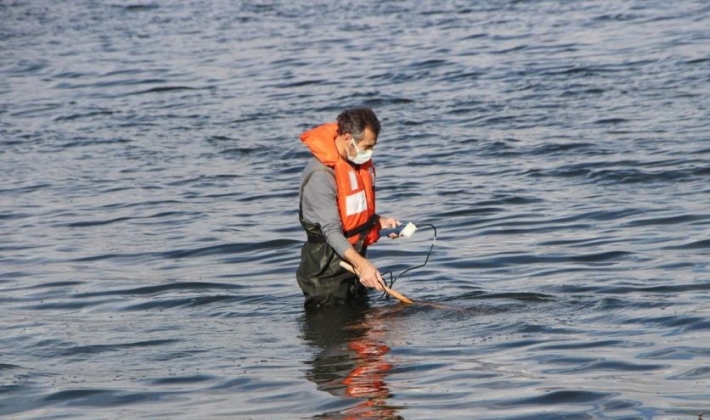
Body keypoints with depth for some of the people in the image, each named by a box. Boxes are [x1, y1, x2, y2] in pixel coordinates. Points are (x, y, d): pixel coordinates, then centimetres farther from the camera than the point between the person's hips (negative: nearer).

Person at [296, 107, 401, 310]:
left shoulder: (361, 163, 3)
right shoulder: (321, 174, -26)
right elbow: (332, 230, -31)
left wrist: (379, 221, 2)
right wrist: (362, 264, -42)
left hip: (354, 256, 9)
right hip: (327, 267, -9)